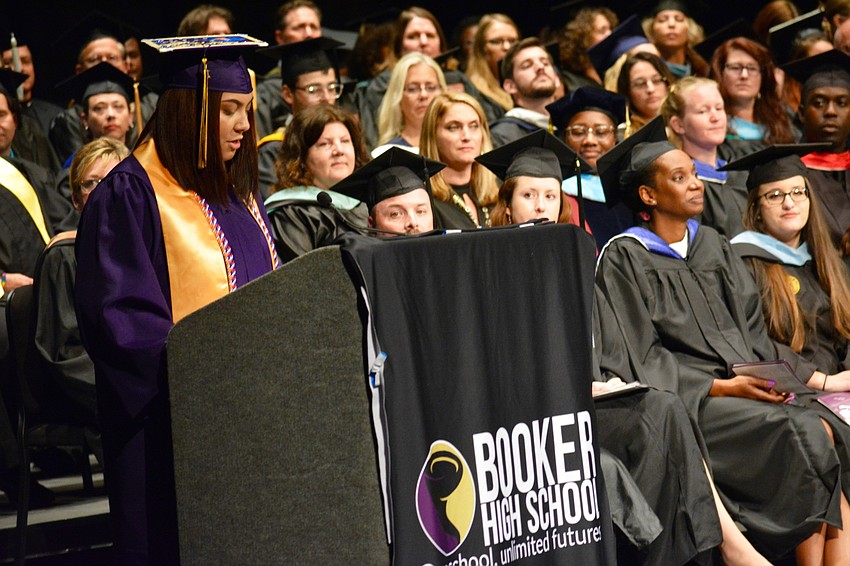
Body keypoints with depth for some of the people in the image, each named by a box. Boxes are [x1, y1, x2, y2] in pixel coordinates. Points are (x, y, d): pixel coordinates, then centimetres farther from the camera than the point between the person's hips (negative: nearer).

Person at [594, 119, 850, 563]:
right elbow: (641, 359, -6)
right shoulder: (624, 259, -1)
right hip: (684, 401, -6)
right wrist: (721, 387, -16)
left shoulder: (714, 247, 20)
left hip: (748, 388, 6)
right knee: (803, 434, -27)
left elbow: (753, 336, 18)